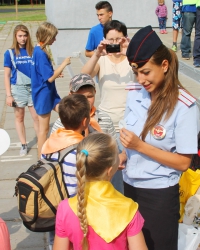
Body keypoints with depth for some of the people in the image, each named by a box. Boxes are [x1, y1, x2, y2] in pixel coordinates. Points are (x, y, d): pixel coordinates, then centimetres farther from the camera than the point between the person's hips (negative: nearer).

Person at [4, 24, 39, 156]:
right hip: (17, 89, 0)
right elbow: (7, 75, -2)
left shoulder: (33, 52, -1)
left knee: (37, 117, 2)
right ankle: (24, 145, 22)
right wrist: (8, 95, -6)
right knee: (19, 117, 10)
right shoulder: (10, 53, -4)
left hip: (33, 87, 0)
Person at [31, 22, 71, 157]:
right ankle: (41, 157, 16)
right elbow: (50, 78, -24)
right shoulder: (41, 54, -23)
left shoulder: (39, 50, 6)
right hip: (43, 94, -9)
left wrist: (56, 73, 5)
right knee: (44, 128, 3)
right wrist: (63, 64, -16)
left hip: (50, 92, 9)